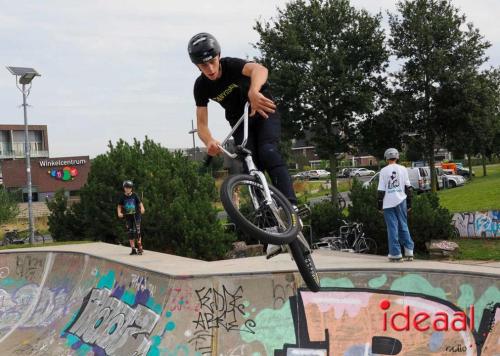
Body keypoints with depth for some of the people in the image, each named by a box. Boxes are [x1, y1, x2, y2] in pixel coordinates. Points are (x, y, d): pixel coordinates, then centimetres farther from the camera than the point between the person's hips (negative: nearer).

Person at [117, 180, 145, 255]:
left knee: (137, 231, -8)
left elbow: (140, 203, -3)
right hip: (128, 216, 2)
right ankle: (133, 249, 8)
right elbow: (119, 206, 6)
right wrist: (119, 213, -12)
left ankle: (140, 248, 5)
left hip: (136, 215, -2)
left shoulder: (134, 195, -3)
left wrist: (142, 208, -24)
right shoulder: (123, 197, 1)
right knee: (130, 233, 2)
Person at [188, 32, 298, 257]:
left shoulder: (231, 65, -25)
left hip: (263, 113, -3)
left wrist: (254, 91, -70)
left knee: (268, 152, -32)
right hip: (240, 123, 3)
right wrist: (209, 141, -38)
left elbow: (259, 69, -47)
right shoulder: (201, 87, -12)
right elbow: (202, 123, -14)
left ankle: (291, 207, -41)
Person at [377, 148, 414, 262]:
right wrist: (409, 203, 11)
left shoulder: (384, 171, -2)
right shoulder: (403, 169, 5)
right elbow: (408, 187, 5)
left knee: (392, 228, 1)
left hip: (388, 203, -2)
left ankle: (396, 254, 2)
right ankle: (409, 251, 9)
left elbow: (381, 190, -4)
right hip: (401, 201, 2)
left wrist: (380, 205, 3)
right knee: (403, 226, 12)